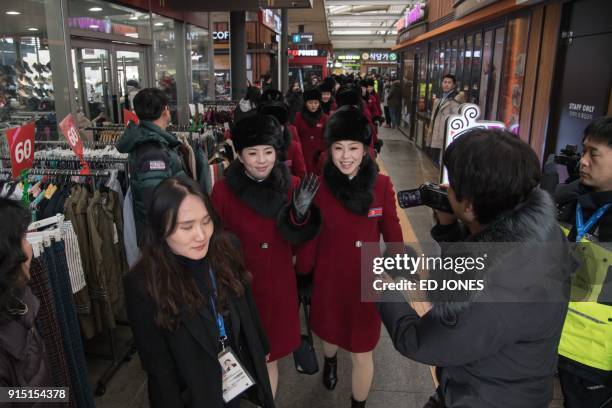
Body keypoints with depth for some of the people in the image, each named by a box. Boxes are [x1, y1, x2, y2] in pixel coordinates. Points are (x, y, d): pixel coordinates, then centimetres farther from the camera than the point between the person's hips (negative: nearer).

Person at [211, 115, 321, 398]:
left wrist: (301, 212, -26)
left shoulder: (291, 185, -8)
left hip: (278, 285, 1)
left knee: (268, 356, 17)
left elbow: (297, 239, -6)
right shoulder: (223, 190, -13)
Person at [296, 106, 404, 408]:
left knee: (362, 353, 10)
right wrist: (302, 275, 0)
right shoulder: (318, 187, -14)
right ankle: (330, 361, 64)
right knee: (329, 333, 28)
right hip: (329, 279, 1)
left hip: (367, 280, -1)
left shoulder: (382, 185, -14)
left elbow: (391, 231, -3)